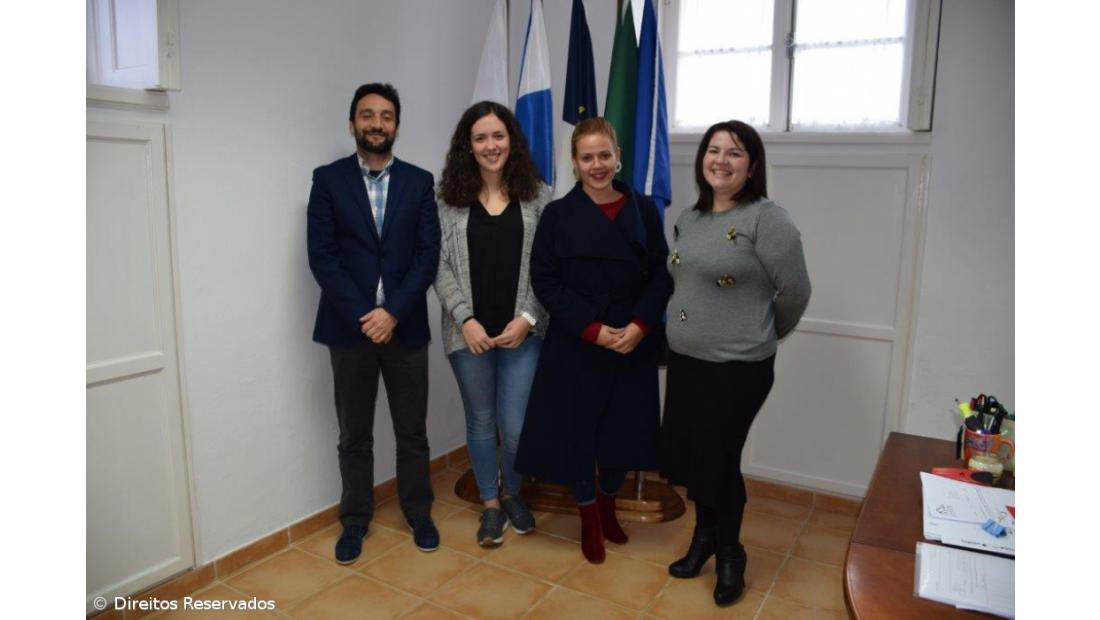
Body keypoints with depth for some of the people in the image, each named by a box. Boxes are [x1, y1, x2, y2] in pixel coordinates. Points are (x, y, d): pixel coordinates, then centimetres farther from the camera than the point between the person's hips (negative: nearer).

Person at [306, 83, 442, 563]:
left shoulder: (419, 181, 5)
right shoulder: (328, 179, 2)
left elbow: (428, 254, -2)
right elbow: (321, 256, -5)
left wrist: (393, 312, -13)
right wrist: (361, 316, -13)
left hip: (405, 326, 1)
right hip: (349, 327, 0)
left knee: (412, 431, 12)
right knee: (354, 435, 11)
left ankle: (418, 512, 30)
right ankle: (355, 520, 28)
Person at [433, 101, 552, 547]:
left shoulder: (537, 196, 1)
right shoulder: (449, 199, 2)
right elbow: (440, 266, -2)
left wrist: (528, 318, -10)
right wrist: (466, 319, -11)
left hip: (522, 331, -1)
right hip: (469, 333, 1)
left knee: (516, 427, 1)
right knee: (481, 422, 14)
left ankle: (513, 493, 32)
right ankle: (490, 504, 35)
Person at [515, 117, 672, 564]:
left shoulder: (643, 209, 3)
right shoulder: (558, 214, -3)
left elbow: (661, 274, 2)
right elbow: (545, 281, -7)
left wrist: (640, 326, -13)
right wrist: (593, 329, -15)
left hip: (633, 344, 2)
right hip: (576, 345, -2)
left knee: (624, 429, 8)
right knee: (577, 430, 5)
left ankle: (607, 503, 38)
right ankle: (589, 517, 30)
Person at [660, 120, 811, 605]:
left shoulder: (766, 219, -14)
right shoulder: (688, 219, 8)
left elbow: (795, 292, -10)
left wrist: (763, 335, 4)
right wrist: (680, 337, 14)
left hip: (738, 367, -6)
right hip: (684, 360, 7)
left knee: (719, 460, 5)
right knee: (687, 455, 15)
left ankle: (729, 552, 32)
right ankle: (706, 534, 41)